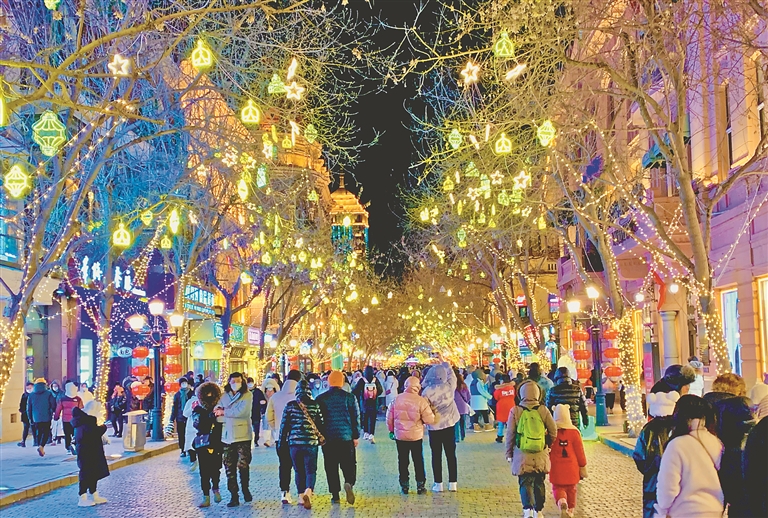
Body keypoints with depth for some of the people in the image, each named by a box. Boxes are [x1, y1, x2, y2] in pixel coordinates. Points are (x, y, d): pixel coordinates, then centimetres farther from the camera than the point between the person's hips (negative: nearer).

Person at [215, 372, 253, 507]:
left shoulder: (247, 395, -3)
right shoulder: (224, 396, 11)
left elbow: (241, 411, -16)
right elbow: (217, 411, 9)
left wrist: (224, 412, -8)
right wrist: (218, 410, -14)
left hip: (242, 435, -4)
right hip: (227, 436, 4)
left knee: (243, 465, -2)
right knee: (229, 467, 4)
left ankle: (245, 489, 22)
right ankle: (233, 495, 10)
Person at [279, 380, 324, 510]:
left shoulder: (290, 405, -1)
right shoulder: (315, 405, -1)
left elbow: (284, 425, 3)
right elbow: (321, 424, 4)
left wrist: (282, 441, 13)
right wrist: (321, 439, 18)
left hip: (294, 442, 1)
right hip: (311, 442, -1)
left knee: (299, 471, 15)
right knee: (311, 470, 3)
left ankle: (301, 496, 17)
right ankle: (308, 491, -21)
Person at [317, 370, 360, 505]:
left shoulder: (321, 399, 0)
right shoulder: (349, 397, -1)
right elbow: (356, 418, 1)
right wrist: (356, 436, 7)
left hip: (328, 438, 0)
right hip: (346, 437, 0)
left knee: (331, 467, 8)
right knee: (349, 464, 8)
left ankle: (335, 495, 7)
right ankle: (349, 483, -19)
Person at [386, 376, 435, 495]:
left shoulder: (397, 399, -7)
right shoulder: (421, 401, -14)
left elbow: (389, 417, 1)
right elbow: (430, 420, -14)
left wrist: (391, 430, 17)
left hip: (400, 435, 2)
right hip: (416, 436, -1)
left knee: (403, 461, 11)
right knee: (418, 461, 11)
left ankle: (404, 486, 15)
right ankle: (420, 486, 15)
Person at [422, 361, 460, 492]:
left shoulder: (427, 391, -14)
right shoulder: (449, 387, -7)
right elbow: (451, 374, 13)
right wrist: (445, 364, 26)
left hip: (434, 427, -2)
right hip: (449, 425, 2)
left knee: (436, 455, 6)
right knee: (451, 454, 9)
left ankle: (438, 484, 7)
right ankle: (453, 483, 11)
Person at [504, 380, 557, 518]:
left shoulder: (515, 411, -8)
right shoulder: (543, 410, -5)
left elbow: (510, 434, -4)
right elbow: (553, 431, 0)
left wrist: (509, 454, 8)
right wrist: (548, 445, 19)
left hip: (522, 455, -1)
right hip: (540, 455, 1)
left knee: (525, 482, 7)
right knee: (539, 483, 14)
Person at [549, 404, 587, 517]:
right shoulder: (574, 432, -9)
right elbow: (580, 452, -3)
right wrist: (583, 466, 10)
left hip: (556, 469, -1)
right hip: (571, 468, 1)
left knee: (557, 487, 9)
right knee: (571, 489, 17)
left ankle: (561, 500, -19)